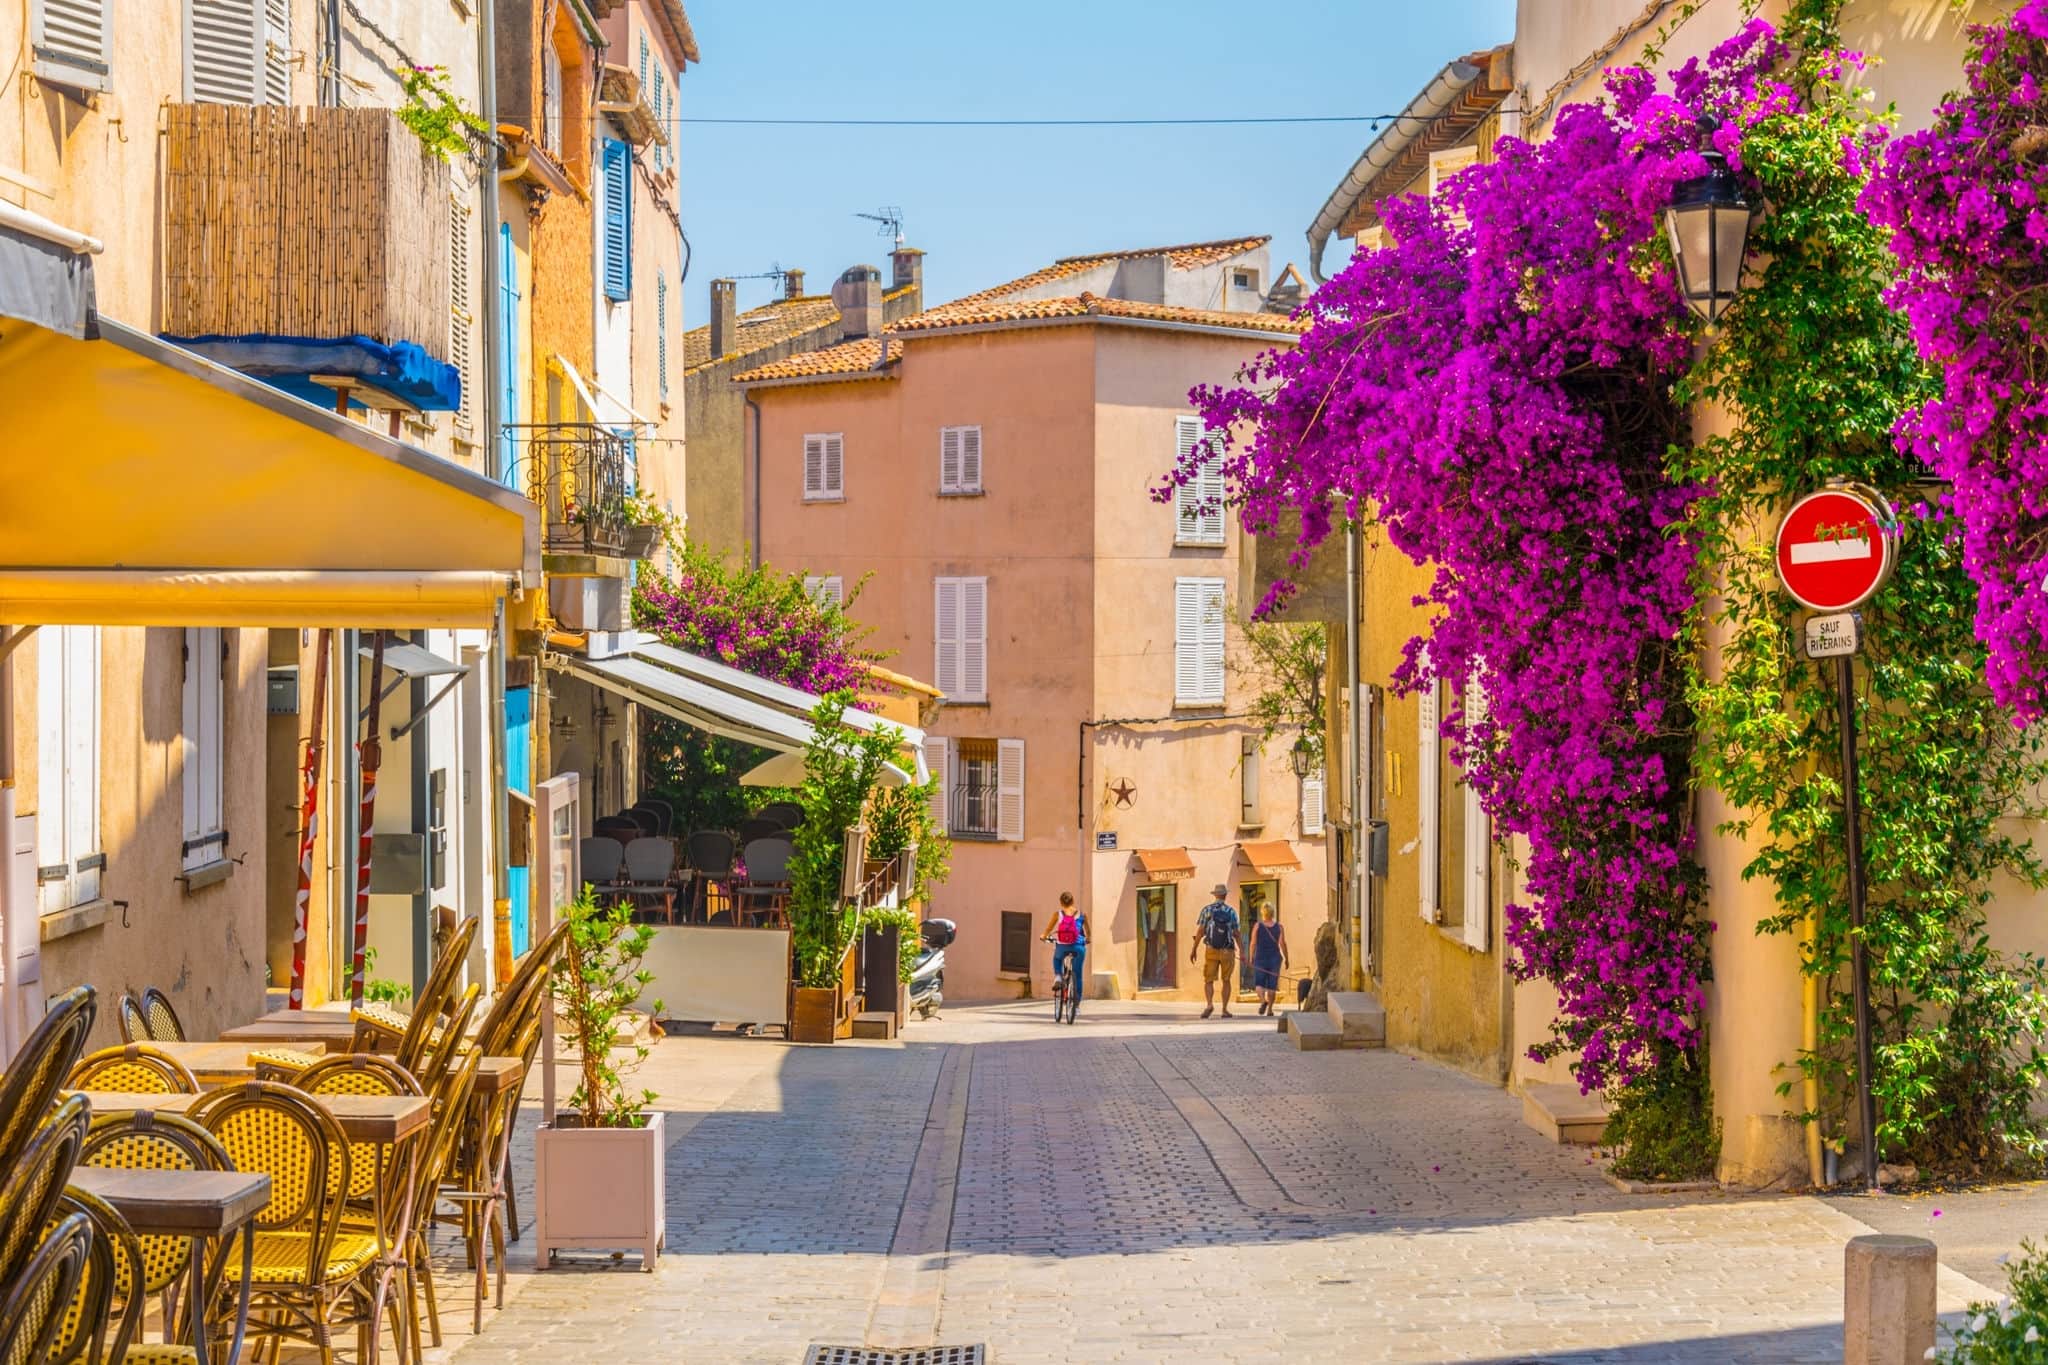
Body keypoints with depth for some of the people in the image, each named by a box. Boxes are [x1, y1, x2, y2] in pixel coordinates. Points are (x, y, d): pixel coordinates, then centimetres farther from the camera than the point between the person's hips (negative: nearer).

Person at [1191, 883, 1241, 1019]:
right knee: (1226, 981, 13)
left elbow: (1200, 931, -4)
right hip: (1227, 951, 1)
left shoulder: (1207, 910, 0)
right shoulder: (1231, 912, 1)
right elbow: (1236, 933, 0)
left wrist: (1194, 949, 1)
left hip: (1211, 951, -1)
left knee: (1209, 980, 2)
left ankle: (1209, 1004, -21)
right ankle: (1225, 1009, 11)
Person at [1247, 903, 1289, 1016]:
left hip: (1260, 957, -1)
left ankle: (1263, 1000, -22)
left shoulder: (1257, 926, -5)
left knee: (1259, 983, 5)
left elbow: (1253, 943, -5)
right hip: (1275, 957, 1)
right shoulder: (1279, 926, -2)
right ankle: (1269, 1009, 9)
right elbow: (1282, 943, -5)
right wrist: (1286, 959, 2)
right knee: (1272, 984, 9)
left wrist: (1251, 958, 4)